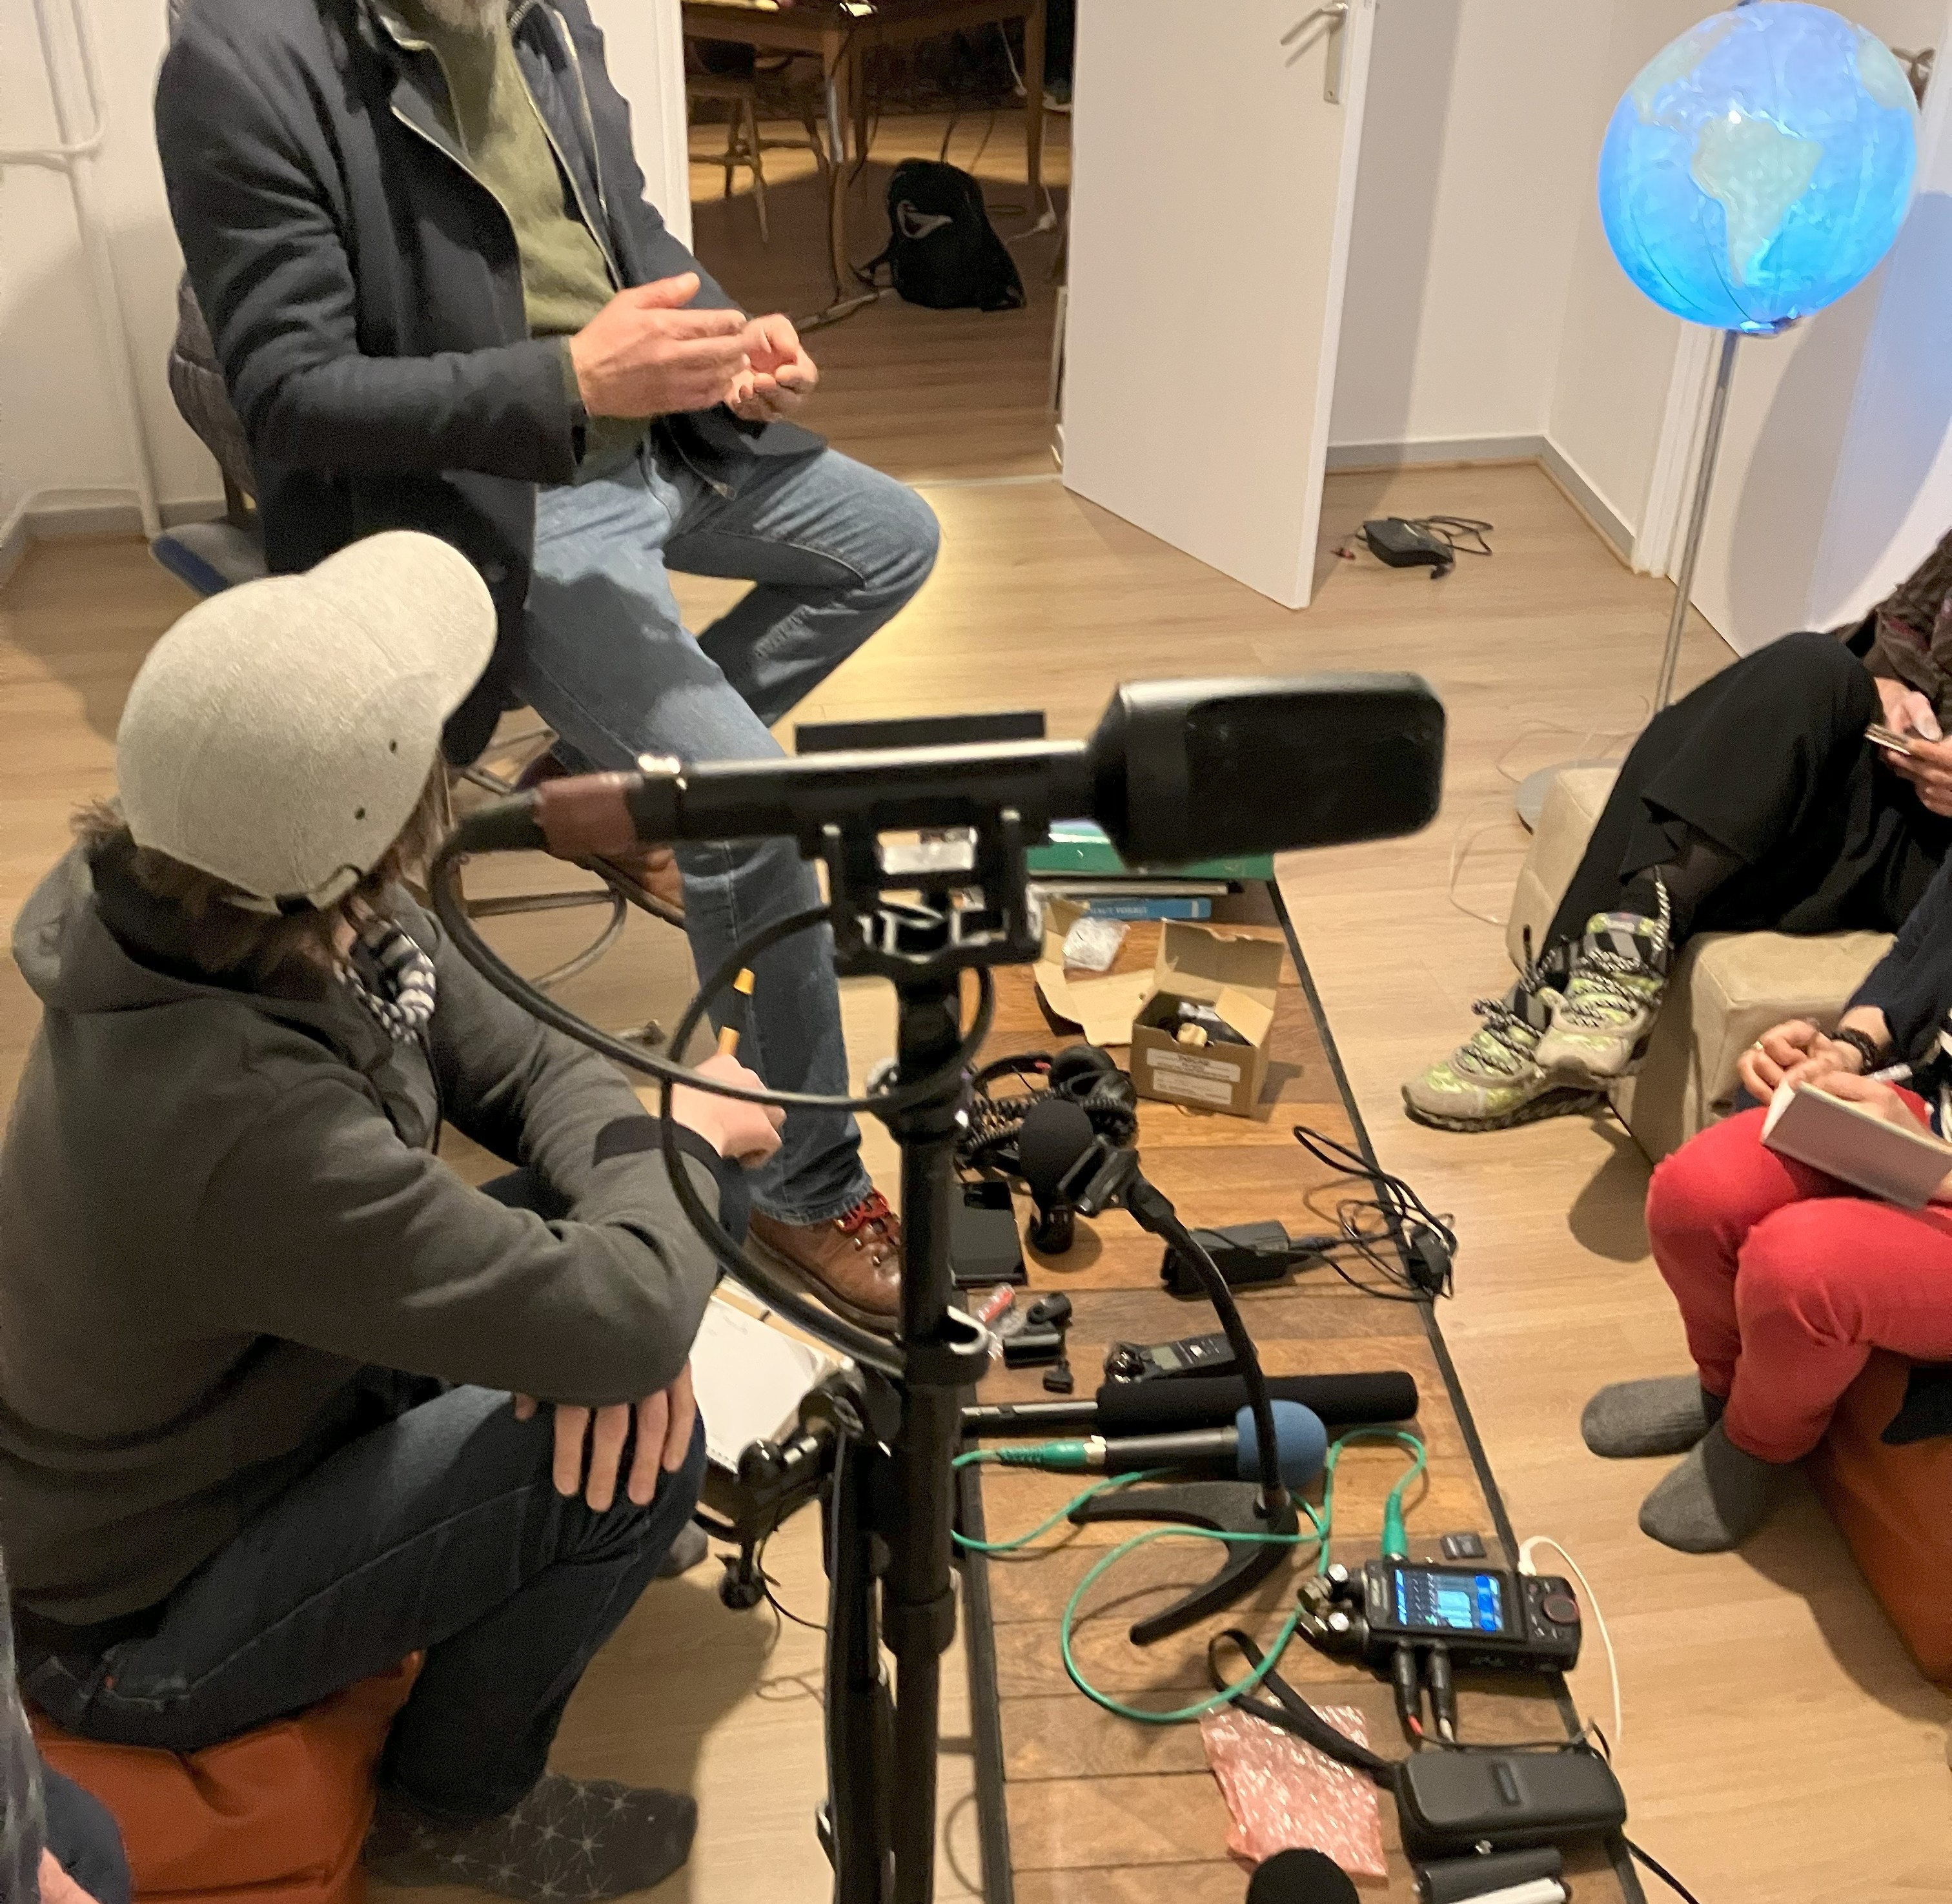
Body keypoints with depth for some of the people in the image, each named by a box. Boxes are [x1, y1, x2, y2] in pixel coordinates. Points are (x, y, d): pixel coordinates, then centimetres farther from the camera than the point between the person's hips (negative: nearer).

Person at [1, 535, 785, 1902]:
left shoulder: (309, 922, -16)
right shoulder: (240, 1119, -41)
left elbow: (530, 1069, -5)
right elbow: (619, 1326, -38)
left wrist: (647, 1178, -24)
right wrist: (679, 1138, -18)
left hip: (285, 1398, 8)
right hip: (147, 1626, -7)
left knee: (683, 1186, -1)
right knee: (640, 1448, -26)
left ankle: (547, 1551, 25)